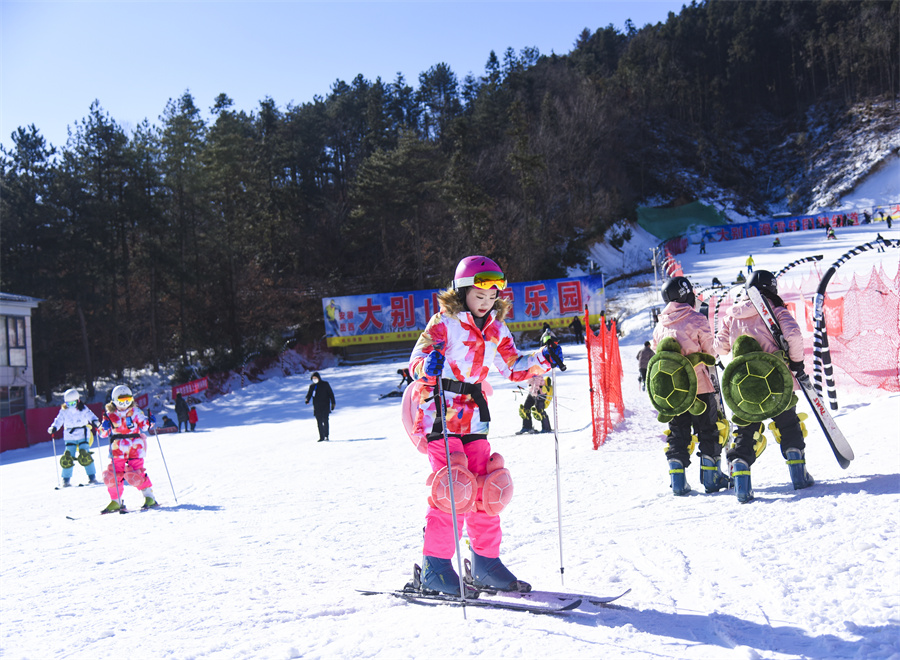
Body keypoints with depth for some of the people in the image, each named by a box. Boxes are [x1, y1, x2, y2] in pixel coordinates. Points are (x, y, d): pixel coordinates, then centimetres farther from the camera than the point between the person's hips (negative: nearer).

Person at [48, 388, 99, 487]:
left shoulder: (83, 409, -5)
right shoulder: (64, 411, 0)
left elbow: (90, 415, -12)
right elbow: (59, 420, -1)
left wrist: (95, 421, -34)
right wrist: (54, 427, -21)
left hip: (83, 436, -2)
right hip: (70, 437, 2)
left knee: (84, 456, -15)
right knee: (67, 458, -6)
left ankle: (92, 476, -5)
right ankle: (66, 479, 7)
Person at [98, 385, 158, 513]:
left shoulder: (135, 412, 4)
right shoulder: (110, 415, 6)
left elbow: (143, 425, 12)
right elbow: (102, 434, 6)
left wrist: (149, 422, -9)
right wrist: (104, 427, -15)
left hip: (134, 449, -3)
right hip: (118, 451, 3)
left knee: (135, 475, -16)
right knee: (112, 475, -3)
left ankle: (149, 497, -1)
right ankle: (116, 501, 15)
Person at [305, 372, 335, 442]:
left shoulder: (325, 384, 2)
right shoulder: (312, 386, 10)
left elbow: (331, 393, 4)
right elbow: (309, 394, 8)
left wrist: (333, 403, -1)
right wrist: (307, 400, -14)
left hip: (325, 406, -3)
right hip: (317, 407, 3)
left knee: (325, 420, -13)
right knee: (319, 422, 2)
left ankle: (326, 436, -10)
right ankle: (321, 437, 7)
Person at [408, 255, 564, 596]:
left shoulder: (496, 329, 11)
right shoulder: (444, 323, -8)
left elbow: (514, 368, 16)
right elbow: (416, 361, -16)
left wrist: (542, 359, -1)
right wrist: (429, 366, -39)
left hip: (473, 417, 6)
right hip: (440, 413, -6)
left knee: (487, 488, 5)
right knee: (453, 487, -14)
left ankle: (486, 564, 17)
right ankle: (435, 566, -2)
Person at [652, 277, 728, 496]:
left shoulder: (660, 325, 8)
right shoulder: (697, 320, -8)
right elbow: (709, 351, -2)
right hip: (698, 385, -5)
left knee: (677, 431, 9)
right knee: (708, 429, 7)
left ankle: (678, 481, 5)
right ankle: (711, 477, 9)